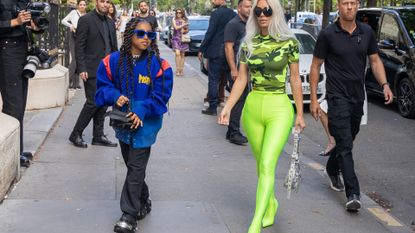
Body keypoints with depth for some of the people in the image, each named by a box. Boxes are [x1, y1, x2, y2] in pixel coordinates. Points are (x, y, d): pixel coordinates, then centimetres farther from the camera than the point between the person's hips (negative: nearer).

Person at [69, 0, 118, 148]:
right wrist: (81, 69, -16)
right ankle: (76, 135, 6)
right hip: (92, 70, -7)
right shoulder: (86, 20, -7)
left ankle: (98, 136, 16)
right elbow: (79, 46, -10)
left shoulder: (110, 22, 14)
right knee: (93, 102, -7)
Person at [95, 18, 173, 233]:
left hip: (145, 123, -4)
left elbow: (161, 97, -10)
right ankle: (143, 202, 38)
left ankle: (129, 215, 1)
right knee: (132, 165, 18)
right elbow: (102, 87, 2)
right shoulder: (113, 61, -5)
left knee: (136, 167, -5)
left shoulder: (158, 65, -12)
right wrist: (115, 96, -19)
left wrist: (142, 110, -24)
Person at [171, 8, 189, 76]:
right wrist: (183, 25, -18)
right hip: (176, 38, -2)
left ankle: (181, 70, 9)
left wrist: (184, 31, -6)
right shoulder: (174, 20, 4)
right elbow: (176, 27, -12)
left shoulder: (185, 21, 9)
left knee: (182, 54, 3)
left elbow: (187, 30, 15)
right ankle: (177, 69, -15)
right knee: (177, 53, -15)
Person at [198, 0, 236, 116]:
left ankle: (212, 107, 2)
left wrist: (201, 49, -9)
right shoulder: (233, 14, 7)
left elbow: (210, 33, -16)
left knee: (213, 79, 0)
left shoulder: (216, 14, -13)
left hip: (216, 51, -7)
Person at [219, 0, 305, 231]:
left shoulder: (289, 42, -4)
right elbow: (241, 79, 7)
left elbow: (295, 79, 1)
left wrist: (300, 114, 3)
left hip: (279, 109, -4)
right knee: (261, 164, 15)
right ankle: (271, 205, 38)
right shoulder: (248, 43, 4)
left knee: (267, 165, -13)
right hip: (253, 108, 4)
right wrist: (228, 107, -3)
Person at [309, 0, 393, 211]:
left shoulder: (367, 33, 4)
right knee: (345, 145, -10)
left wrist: (384, 85, -4)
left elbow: (375, 61, 12)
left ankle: (332, 169, 45)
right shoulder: (328, 34, -7)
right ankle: (353, 194, -10)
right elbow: (315, 66, -3)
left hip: (358, 98, 5)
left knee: (347, 141, 18)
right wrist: (313, 99, -6)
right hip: (338, 98, -5)